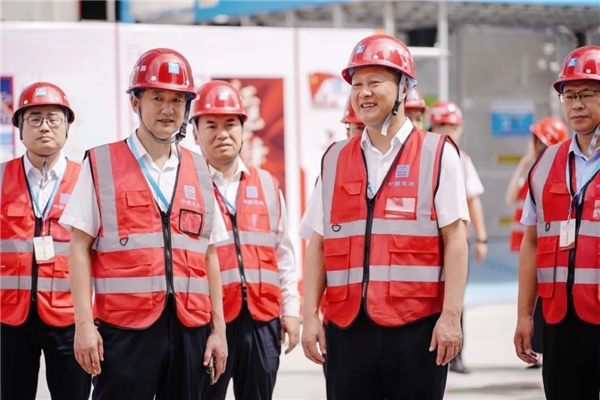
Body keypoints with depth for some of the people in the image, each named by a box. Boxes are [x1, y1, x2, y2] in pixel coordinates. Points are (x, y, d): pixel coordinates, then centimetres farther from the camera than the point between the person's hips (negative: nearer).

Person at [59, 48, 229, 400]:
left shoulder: (198, 171, 14)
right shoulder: (102, 165, 3)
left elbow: (209, 255, 14)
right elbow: (80, 248, -1)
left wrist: (219, 329, 9)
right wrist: (84, 323, -9)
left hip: (190, 328, 4)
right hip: (125, 325, -4)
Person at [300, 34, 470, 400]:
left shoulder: (437, 154, 1)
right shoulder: (335, 160, 13)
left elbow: (455, 240, -3)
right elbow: (318, 245, 12)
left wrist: (451, 315, -10)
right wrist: (310, 316, 5)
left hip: (417, 327, -3)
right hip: (347, 328, 4)